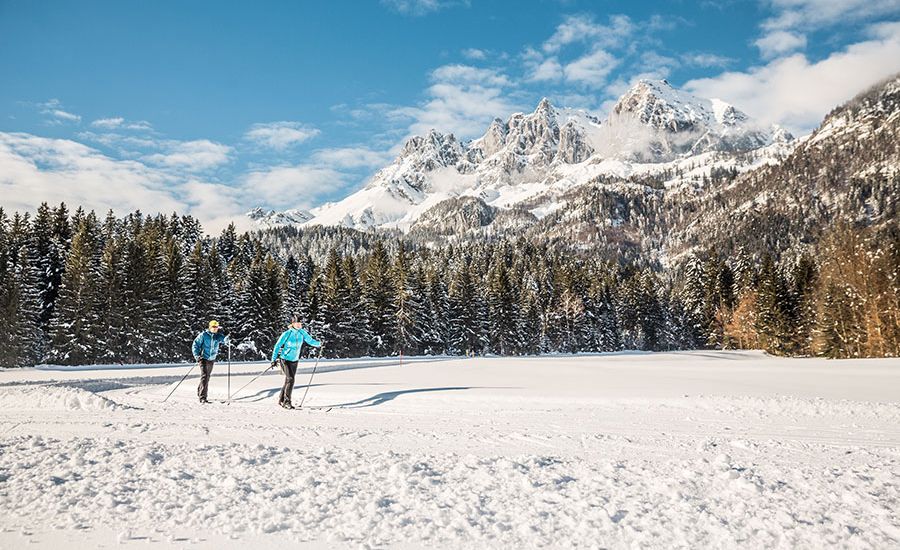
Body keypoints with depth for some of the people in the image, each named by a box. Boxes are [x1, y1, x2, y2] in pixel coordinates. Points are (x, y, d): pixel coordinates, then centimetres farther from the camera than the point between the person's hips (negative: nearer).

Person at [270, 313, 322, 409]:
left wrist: (319, 344, -14)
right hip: (285, 359, -5)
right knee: (290, 379, -17)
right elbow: (277, 346, -11)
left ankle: (281, 400, 26)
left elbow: (310, 340, 2)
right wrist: (274, 359, -13)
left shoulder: (302, 333, -4)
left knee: (288, 380, 10)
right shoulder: (287, 334, -17)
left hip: (295, 360, 5)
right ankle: (287, 402, -7)